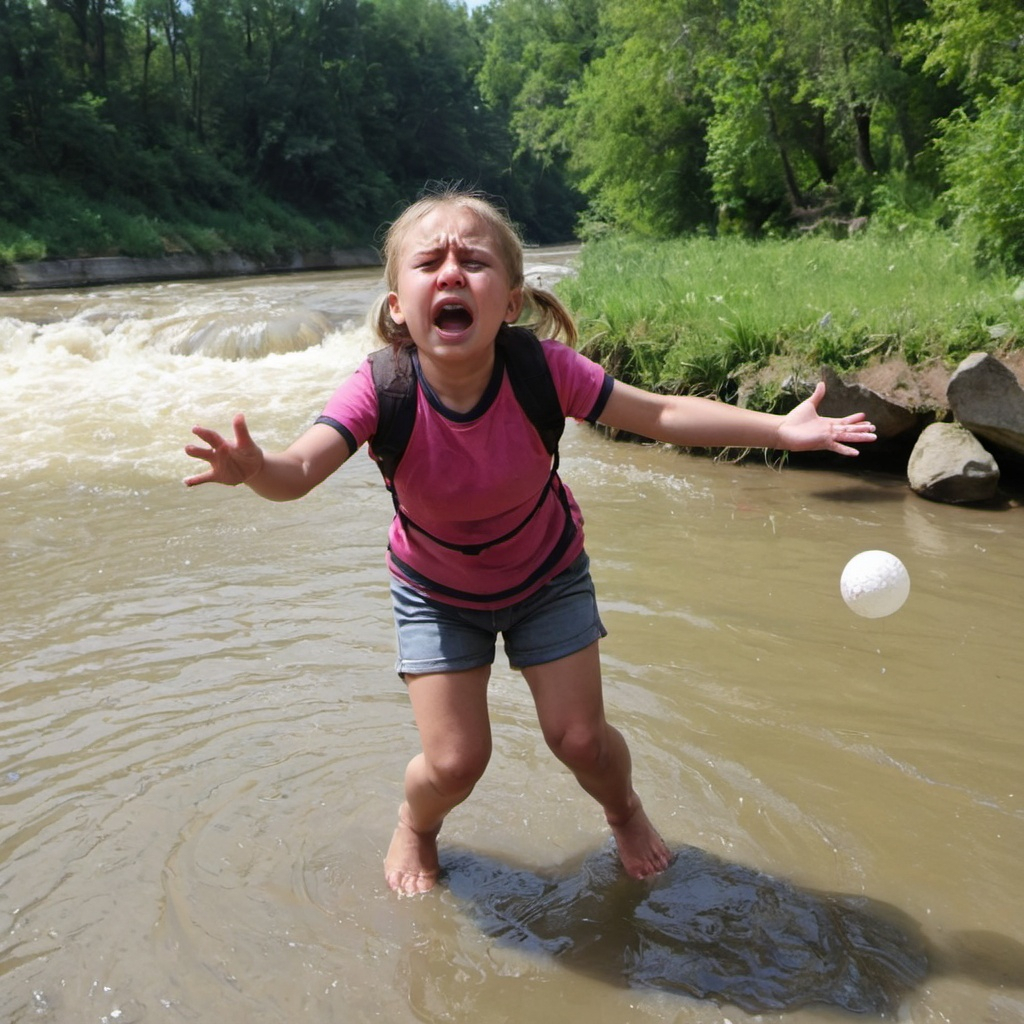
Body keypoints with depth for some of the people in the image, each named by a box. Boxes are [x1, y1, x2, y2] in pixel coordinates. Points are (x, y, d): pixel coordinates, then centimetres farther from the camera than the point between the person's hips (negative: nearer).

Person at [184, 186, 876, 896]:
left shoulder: (540, 369, -29)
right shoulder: (382, 391, -30)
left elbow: (659, 414, -22)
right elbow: (301, 470, -42)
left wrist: (780, 428, -28)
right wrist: (253, 467, -65)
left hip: (547, 576, 1)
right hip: (437, 591, 0)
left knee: (580, 738, -1)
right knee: (454, 762, -8)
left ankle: (624, 809, 37)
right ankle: (415, 829, 31)